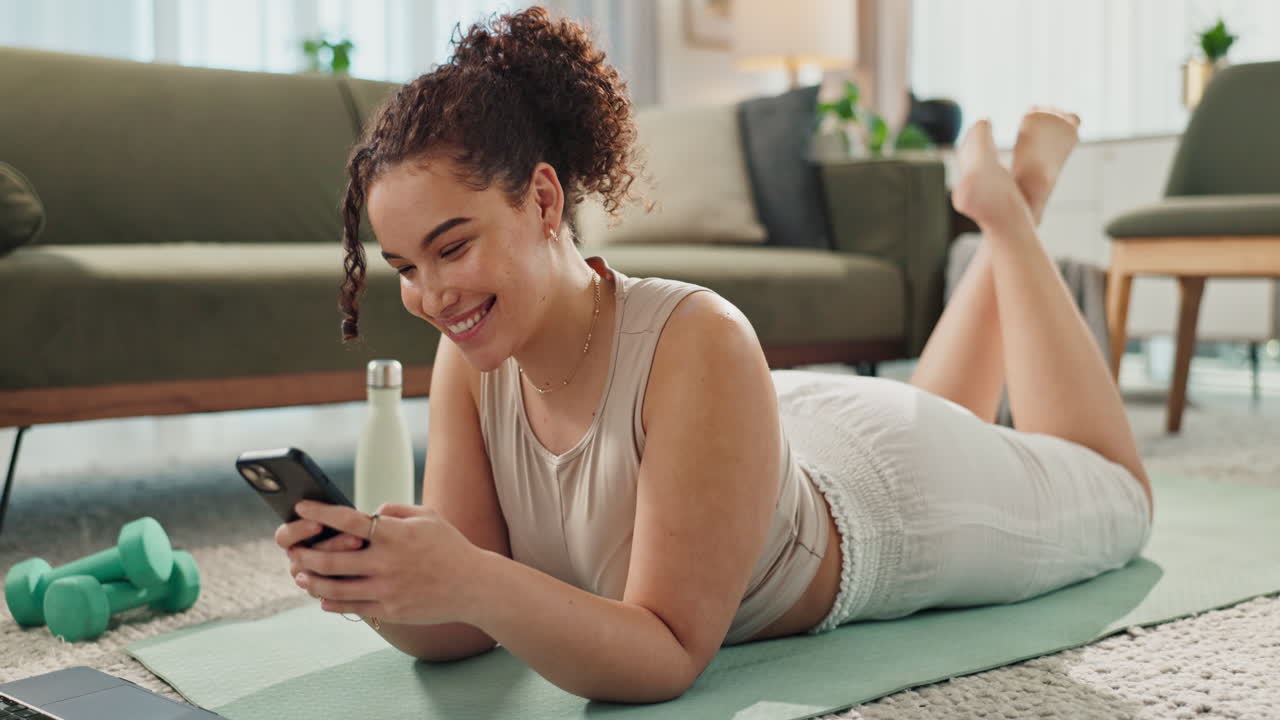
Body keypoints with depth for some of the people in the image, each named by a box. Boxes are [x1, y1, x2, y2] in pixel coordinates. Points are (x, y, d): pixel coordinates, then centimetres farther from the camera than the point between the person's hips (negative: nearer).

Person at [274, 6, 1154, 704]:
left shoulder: (697, 345, -46)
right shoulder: (471, 361, -26)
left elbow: (670, 657, -43)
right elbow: (464, 630, -23)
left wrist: (471, 582, -58)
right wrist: (377, 581, -45)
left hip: (889, 486, -5)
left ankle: (1011, 209, 32)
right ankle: (991, 204, 46)